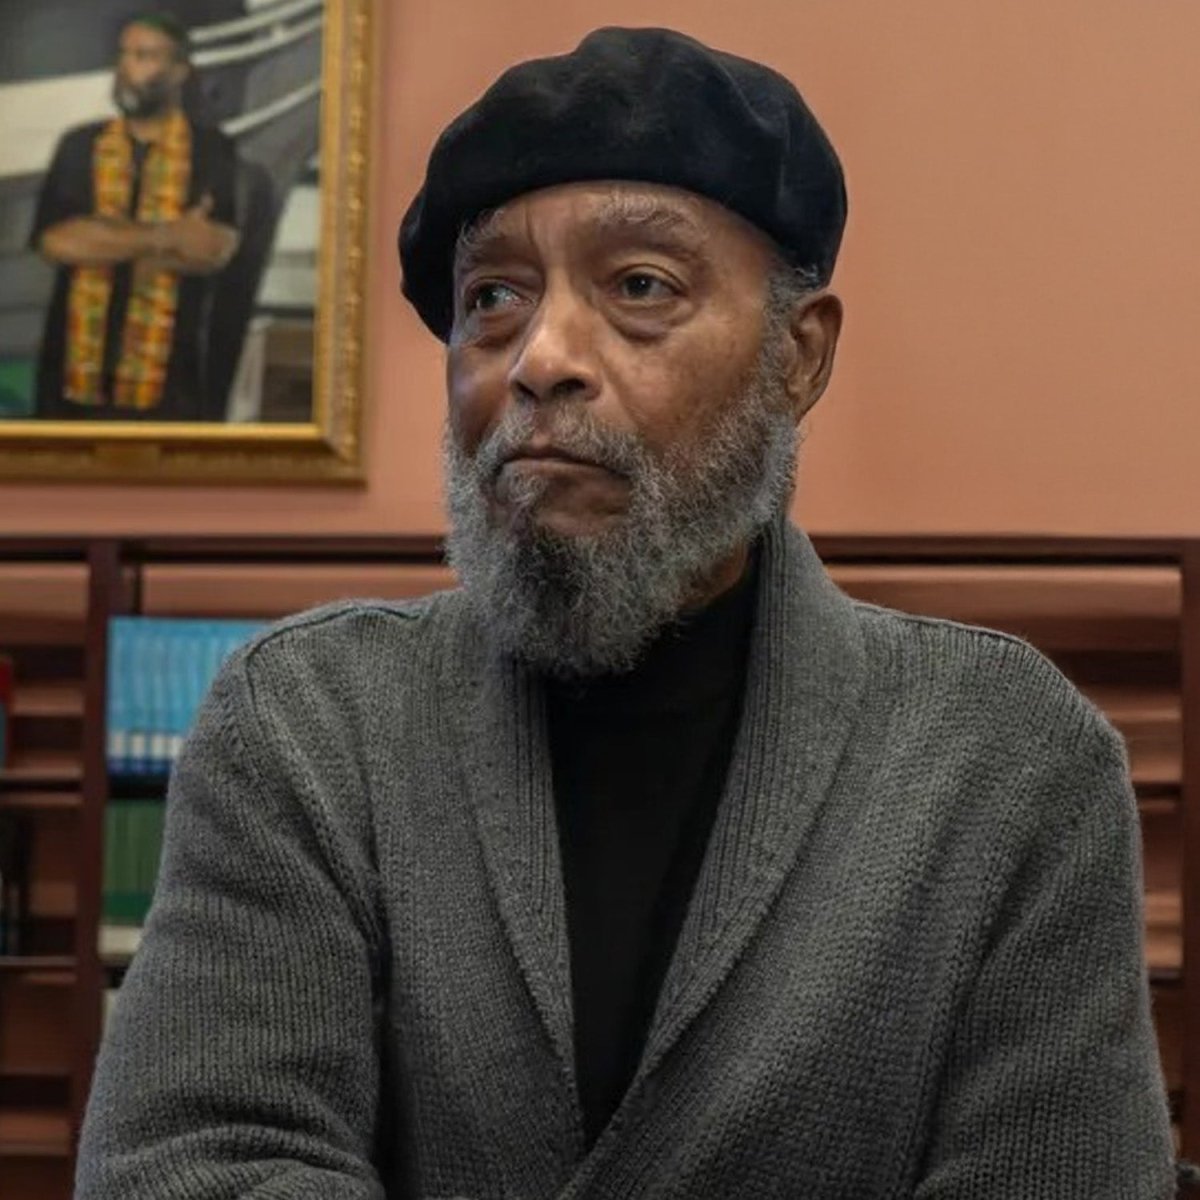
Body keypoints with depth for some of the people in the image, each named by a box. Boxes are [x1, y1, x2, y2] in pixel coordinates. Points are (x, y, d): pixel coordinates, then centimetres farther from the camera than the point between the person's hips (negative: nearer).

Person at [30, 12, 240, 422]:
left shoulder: (211, 151, 3)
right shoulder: (79, 147, 8)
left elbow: (215, 248, -11)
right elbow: (55, 240, -7)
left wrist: (99, 239, -8)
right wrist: (166, 236, -10)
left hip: (168, 377, -2)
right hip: (78, 372, 2)